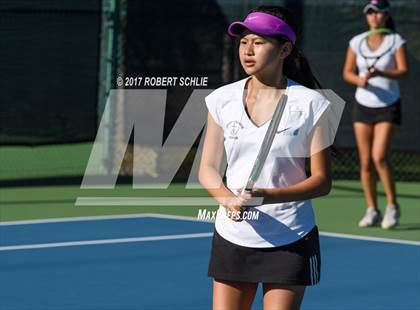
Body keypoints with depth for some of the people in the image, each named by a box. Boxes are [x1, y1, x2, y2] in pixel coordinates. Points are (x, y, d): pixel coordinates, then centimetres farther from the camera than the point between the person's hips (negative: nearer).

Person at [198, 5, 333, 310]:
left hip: (290, 242, -3)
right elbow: (208, 168, 6)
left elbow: (322, 181, -7)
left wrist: (267, 196, -22)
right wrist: (228, 199, -16)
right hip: (232, 237, 3)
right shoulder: (222, 99, 2)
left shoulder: (311, 104, -7)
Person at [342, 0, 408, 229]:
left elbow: (403, 71, -15)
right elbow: (347, 72, 3)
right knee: (365, 161, 1)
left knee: (379, 157, -17)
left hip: (388, 107, -3)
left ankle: (392, 206, -3)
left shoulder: (396, 41, -6)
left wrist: (379, 73, -31)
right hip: (363, 105, 3)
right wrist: (360, 80, -19)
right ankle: (372, 211, 10)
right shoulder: (356, 42, 3)